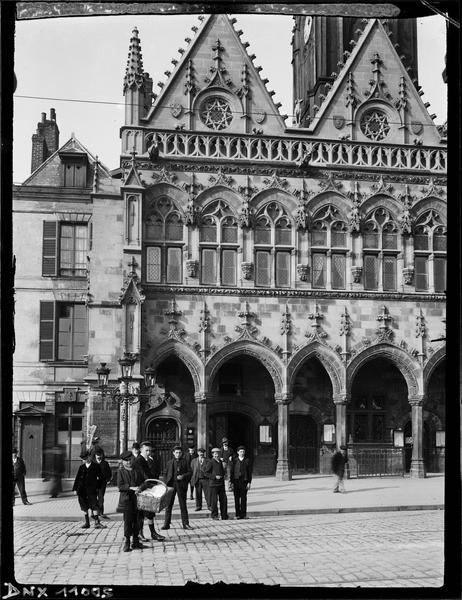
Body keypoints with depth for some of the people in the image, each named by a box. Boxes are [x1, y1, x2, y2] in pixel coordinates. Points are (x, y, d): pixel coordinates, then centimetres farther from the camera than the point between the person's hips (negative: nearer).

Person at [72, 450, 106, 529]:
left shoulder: (96, 466, 3)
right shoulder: (81, 467, 11)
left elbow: (100, 478, 6)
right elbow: (77, 478, 12)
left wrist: (97, 486, -1)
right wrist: (75, 489, 7)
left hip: (91, 489, -3)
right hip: (82, 490, 4)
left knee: (94, 505, -11)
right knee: (84, 506, 7)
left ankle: (97, 522, -11)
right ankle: (87, 522, 16)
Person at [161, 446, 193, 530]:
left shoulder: (184, 462, 7)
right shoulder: (169, 463, 11)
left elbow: (190, 472, 5)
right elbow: (166, 474, 11)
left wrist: (183, 476, -13)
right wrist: (166, 484, -1)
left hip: (181, 485, -1)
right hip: (171, 484, 1)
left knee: (183, 505, 3)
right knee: (168, 505, 1)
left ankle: (185, 523, 8)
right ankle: (166, 524, 6)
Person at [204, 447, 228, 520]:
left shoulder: (220, 462, 13)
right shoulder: (211, 463, -8)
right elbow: (206, 472, -10)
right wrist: (215, 477, -16)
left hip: (221, 483, 6)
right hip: (213, 484, -6)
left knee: (224, 499, 4)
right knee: (214, 500, -1)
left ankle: (224, 515, 12)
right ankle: (214, 515, 12)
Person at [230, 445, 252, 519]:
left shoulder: (247, 461, 5)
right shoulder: (234, 461, 7)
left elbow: (250, 472, 4)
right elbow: (231, 472, 7)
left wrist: (249, 482, -3)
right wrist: (231, 482, 0)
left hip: (244, 481, -1)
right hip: (236, 481, 1)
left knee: (243, 498, -2)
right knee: (236, 498, 2)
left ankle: (243, 514, 4)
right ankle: (238, 514, 8)